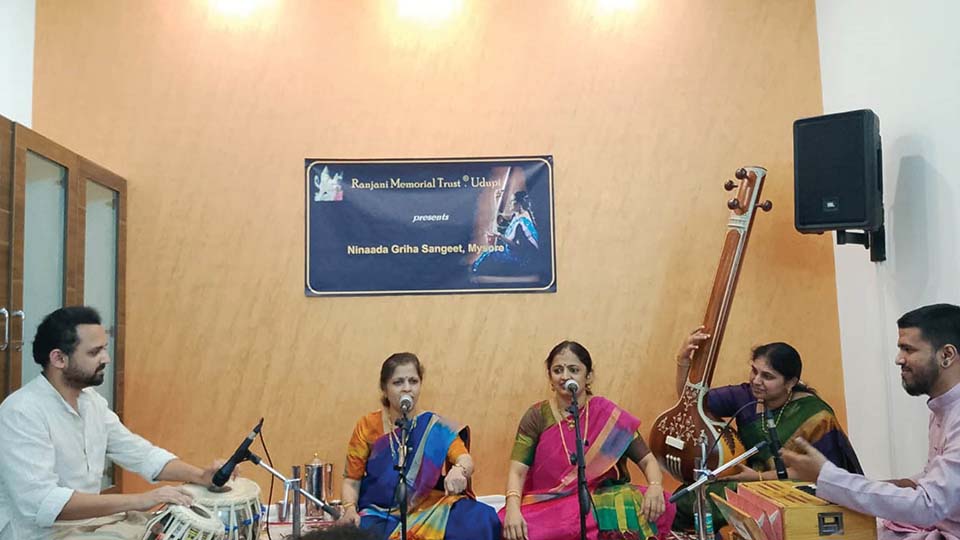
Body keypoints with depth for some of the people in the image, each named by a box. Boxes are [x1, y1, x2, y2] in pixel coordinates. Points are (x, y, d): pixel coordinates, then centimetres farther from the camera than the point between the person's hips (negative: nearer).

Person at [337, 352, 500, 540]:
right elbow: (351, 480, 3)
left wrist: (459, 471, -38)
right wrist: (350, 509, -17)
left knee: (482, 520, -26)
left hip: (428, 510, 1)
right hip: (380, 515, 0)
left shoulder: (436, 427, 2)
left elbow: (465, 459, -14)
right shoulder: (367, 427, 2)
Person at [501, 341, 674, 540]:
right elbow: (517, 471, -7)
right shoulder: (537, 416, 0)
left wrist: (655, 487, -22)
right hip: (548, 505, 0)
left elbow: (647, 460, 0)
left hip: (602, 501, 1)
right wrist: (513, 510, -26)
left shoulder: (607, 415, -1)